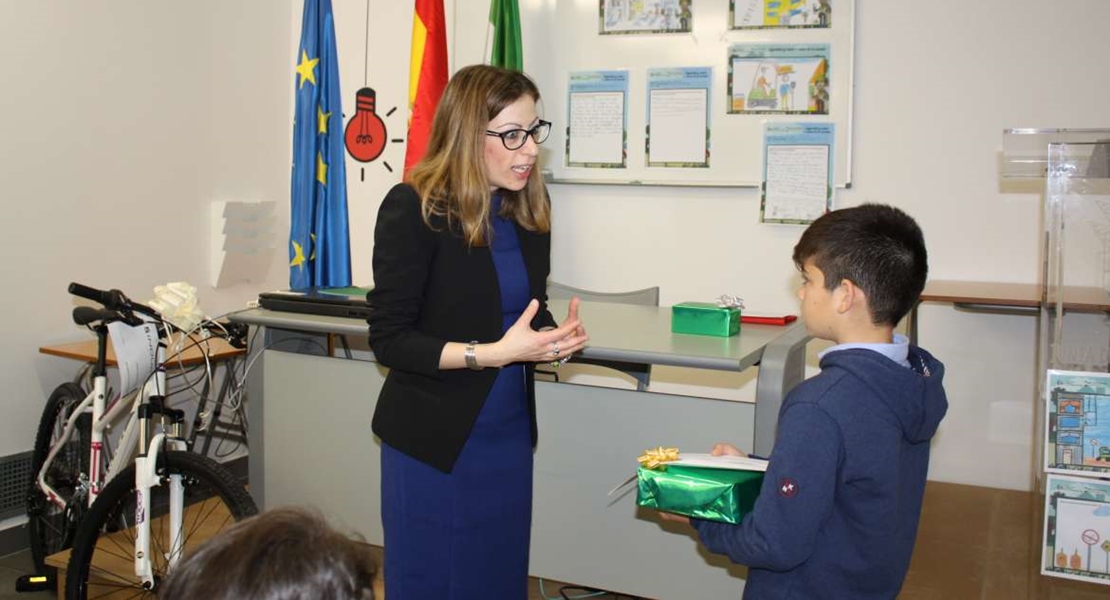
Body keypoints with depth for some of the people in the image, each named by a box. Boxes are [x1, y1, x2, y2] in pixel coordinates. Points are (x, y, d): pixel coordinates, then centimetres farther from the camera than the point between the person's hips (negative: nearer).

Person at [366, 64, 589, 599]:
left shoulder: (528, 209, 3)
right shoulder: (414, 209, -16)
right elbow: (389, 339, -16)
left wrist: (553, 338, -9)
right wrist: (495, 353, -26)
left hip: (509, 433, 6)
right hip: (432, 439, -5)